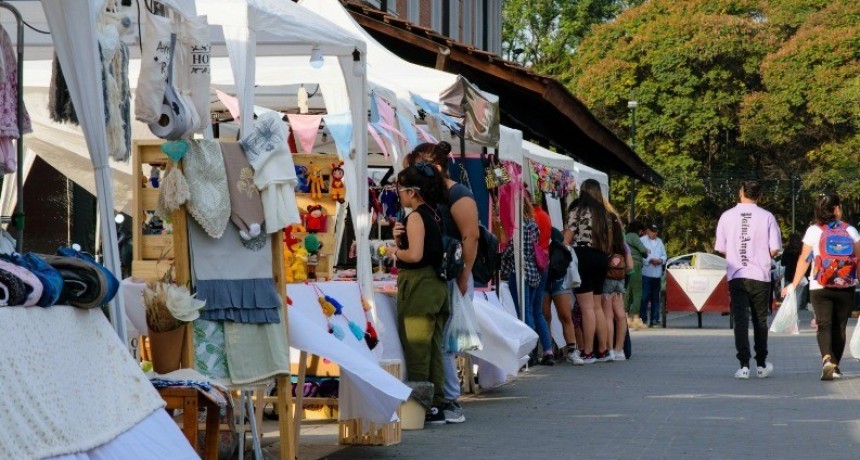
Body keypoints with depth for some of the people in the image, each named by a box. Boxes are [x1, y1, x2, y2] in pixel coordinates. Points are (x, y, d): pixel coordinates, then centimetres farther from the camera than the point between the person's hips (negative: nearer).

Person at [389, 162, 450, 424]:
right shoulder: (434, 214, 14)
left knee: (415, 346, -4)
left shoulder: (416, 216, -13)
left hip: (418, 284, -9)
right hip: (437, 284, 9)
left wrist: (395, 251, -5)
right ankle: (436, 405, 11)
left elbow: (415, 255, -23)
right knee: (433, 347, 10)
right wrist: (399, 239, 1)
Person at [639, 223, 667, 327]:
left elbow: (664, 255, 18)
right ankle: (643, 318, -6)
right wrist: (650, 260, -17)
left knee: (655, 297, 8)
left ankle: (654, 319, 11)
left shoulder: (659, 242, 19)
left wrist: (660, 260, -4)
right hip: (646, 273, -6)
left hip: (657, 274, 6)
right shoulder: (642, 240, 1)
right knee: (645, 297, -9)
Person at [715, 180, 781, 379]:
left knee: (740, 320, -1)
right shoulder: (767, 217, -4)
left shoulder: (727, 216, -1)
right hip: (760, 276, 0)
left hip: (736, 277, 0)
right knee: (760, 320, 12)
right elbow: (774, 249, -4)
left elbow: (721, 248, 3)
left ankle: (744, 365, -10)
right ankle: (761, 364, 19)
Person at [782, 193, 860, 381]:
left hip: (820, 288, -1)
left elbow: (804, 259, -2)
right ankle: (835, 366, 16)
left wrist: (794, 284, 4)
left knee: (824, 325, -3)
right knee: (839, 327, 12)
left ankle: (827, 358, -27)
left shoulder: (814, 230, -2)